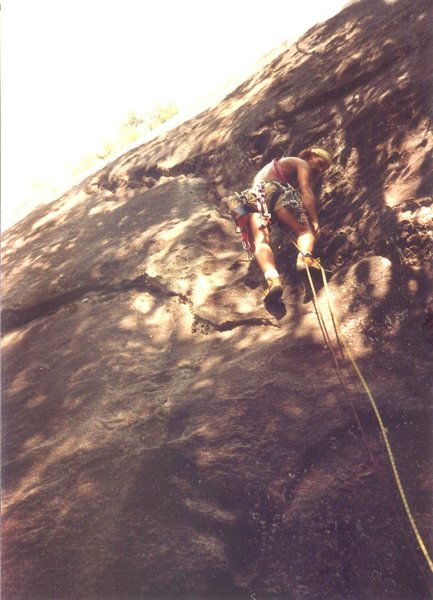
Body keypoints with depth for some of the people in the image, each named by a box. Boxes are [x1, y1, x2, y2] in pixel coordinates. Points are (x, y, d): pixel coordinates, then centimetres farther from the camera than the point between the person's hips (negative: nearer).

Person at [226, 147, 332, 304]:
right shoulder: (302, 163, 18)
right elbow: (306, 192, 1)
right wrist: (315, 221, -5)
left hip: (253, 197, 6)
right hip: (274, 192, -6)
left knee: (260, 240, -20)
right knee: (305, 230, -3)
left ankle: (272, 279, -45)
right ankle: (305, 255, -37)